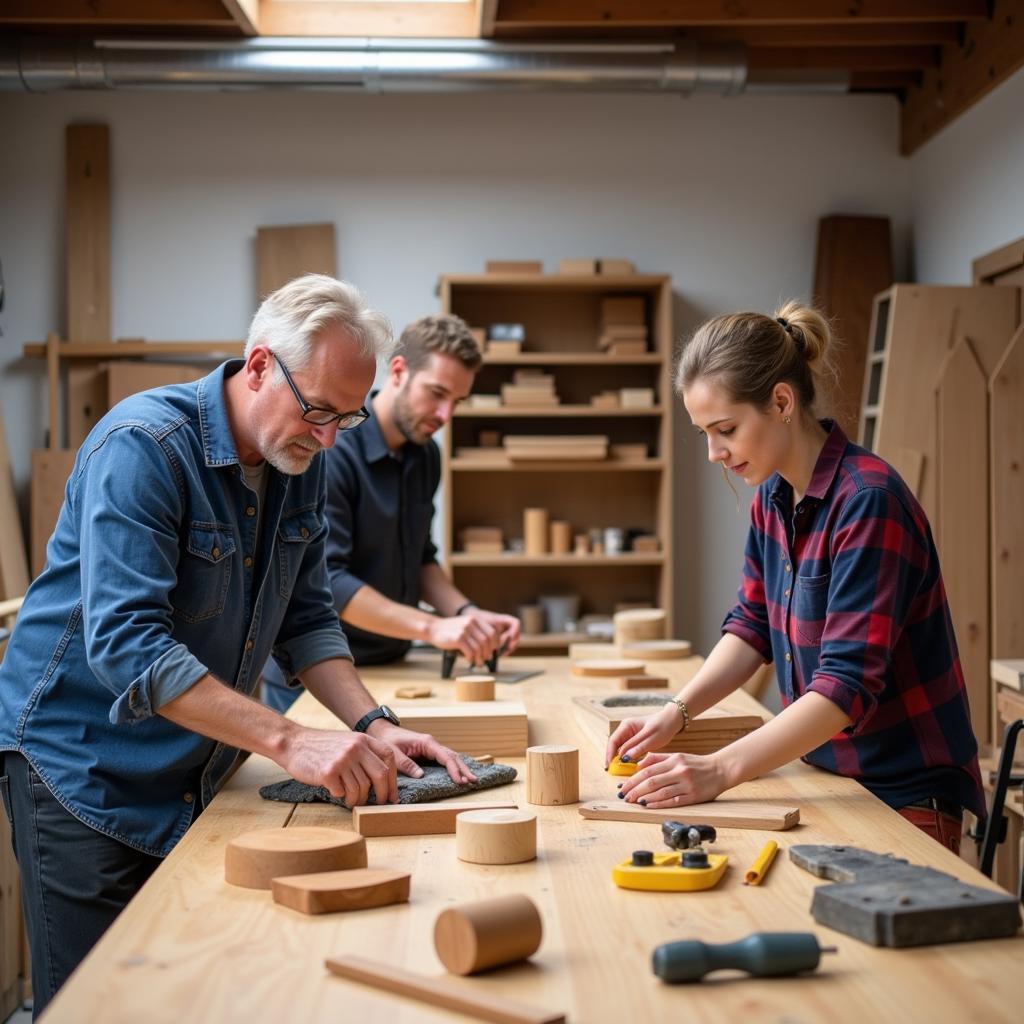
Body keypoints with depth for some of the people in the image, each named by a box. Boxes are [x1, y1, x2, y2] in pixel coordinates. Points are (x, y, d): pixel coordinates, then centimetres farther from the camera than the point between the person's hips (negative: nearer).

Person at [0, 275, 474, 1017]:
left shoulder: (302, 462, 1)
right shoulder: (143, 447, -23)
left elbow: (306, 619, 6)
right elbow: (125, 645, -32)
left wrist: (372, 725, -10)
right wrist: (288, 740, -37)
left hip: (199, 778, 7)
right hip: (86, 768, -7)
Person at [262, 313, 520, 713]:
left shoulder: (425, 455, 3)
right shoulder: (326, 451, -21)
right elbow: (323, 579, -27)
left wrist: (466, 613, -5)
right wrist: (432, 627, -34)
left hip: (387, 668, 7)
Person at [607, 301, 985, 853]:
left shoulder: (867, 501, -25)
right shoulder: (773, 498, 1)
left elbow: (849, 681, -30)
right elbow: (752, 625, 7)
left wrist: (720, 770, -35)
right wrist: (676, 713, -8)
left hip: (904, 792, -7)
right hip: (827, 772, 7)